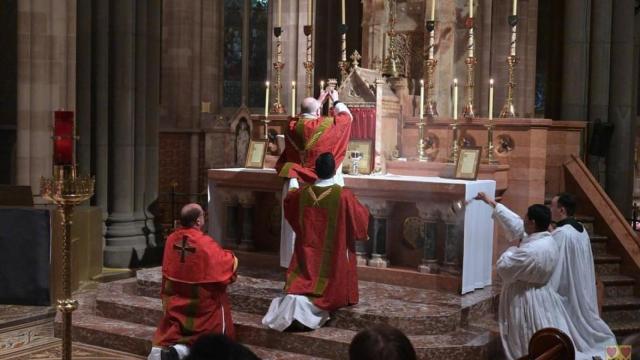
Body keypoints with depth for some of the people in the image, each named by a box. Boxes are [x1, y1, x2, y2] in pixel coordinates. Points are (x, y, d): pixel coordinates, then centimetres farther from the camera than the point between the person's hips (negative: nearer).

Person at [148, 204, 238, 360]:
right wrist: (230, 257, 12)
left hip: (175, 302, 5)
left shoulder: (171, 239, -4)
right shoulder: (206, 244, -21)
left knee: (172, 332, 19)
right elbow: (227, 264, -10)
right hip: (203, 303, -5)